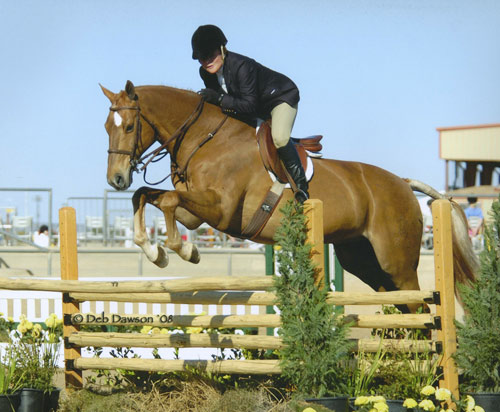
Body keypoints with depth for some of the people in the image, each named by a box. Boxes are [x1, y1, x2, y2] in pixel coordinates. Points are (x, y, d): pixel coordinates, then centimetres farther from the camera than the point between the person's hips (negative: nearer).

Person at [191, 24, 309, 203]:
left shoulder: (241, 66, -37)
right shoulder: (206, 73, -12)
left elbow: (250, 106, -38)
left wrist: (219, 98, -41)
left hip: (281, 97, -9)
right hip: (258, 110, 9)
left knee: (279, 137, -32)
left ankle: (301, 184, -18)